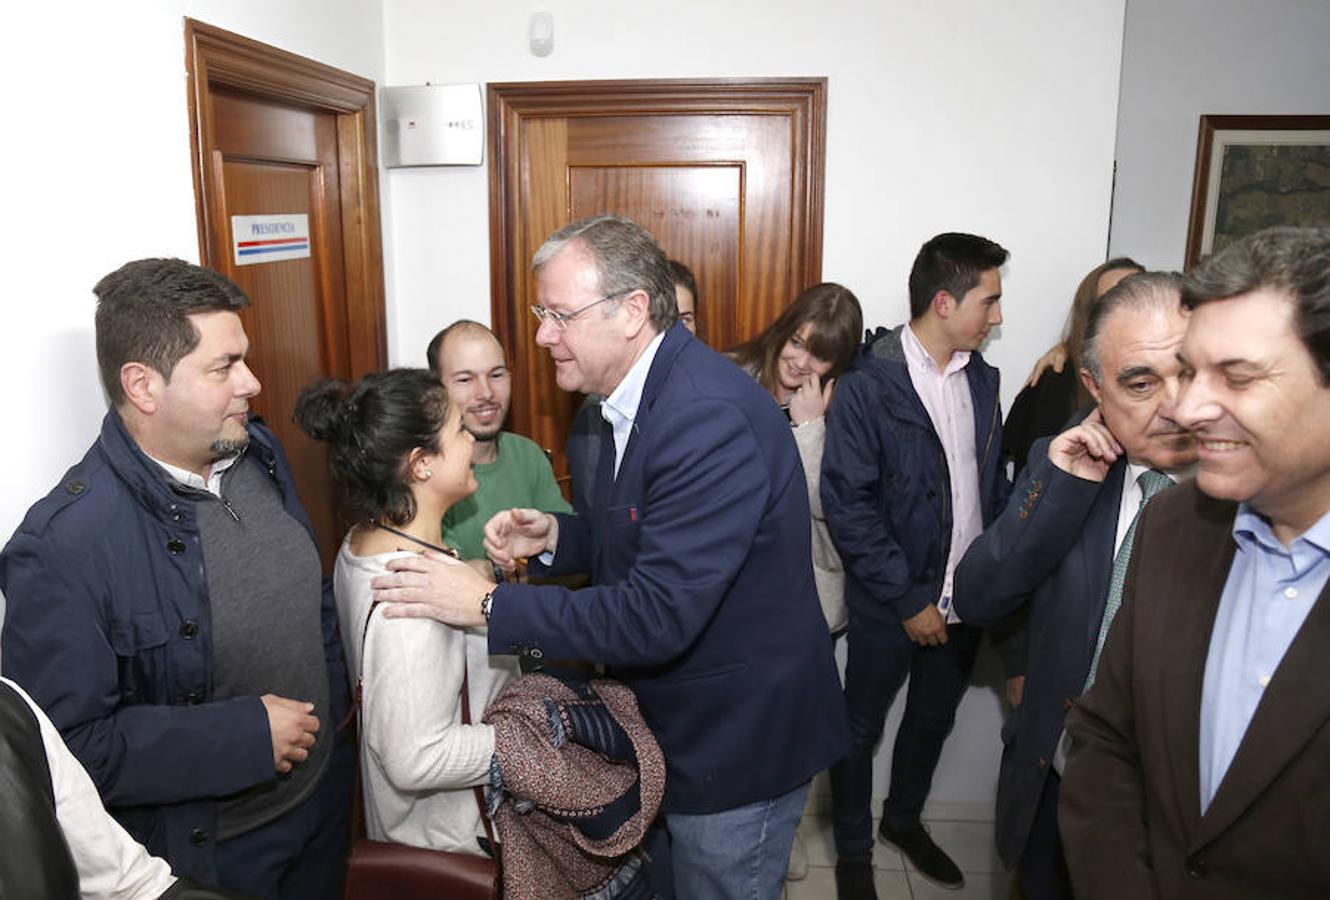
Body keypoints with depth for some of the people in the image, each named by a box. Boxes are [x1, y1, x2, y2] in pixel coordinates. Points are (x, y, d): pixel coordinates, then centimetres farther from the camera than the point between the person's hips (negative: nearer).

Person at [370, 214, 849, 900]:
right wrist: (555, 537, -5)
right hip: (678, 723, 9)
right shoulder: (643, 394, 2)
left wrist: (489, 604, -27)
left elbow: (658, 615, -32)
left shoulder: (710, 418, -30)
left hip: (740, 739, -9)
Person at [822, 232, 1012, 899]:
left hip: (965, 598, 6)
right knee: (861, 728, 12)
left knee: (933, 719, 23)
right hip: (890, 606, -6)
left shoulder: (981, 377, 4)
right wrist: (909, 600, -17)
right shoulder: (865, 387, -17)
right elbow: (847, 506, -19)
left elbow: (994, 483, 12)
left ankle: (903, 819, 48)